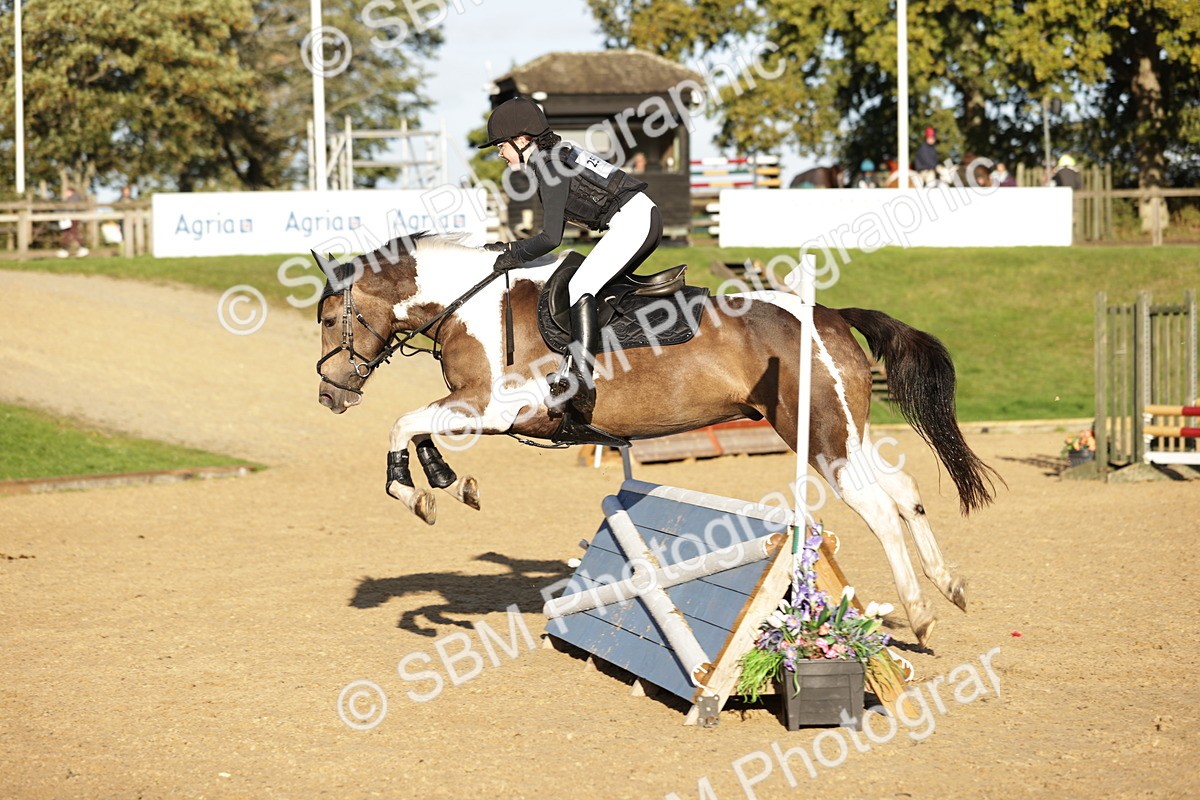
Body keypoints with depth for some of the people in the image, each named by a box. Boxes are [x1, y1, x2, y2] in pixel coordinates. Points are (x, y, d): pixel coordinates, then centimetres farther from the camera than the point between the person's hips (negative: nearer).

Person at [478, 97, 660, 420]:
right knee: (595, 287, 18)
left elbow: (551, 238, -15)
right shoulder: (553, 159, 17)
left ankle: (581, 384, -23)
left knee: (580, 288, -16)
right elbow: (554, 234, 23)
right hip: (643, 217, 11)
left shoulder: (550, 167, -12)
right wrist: (511, 247, 17)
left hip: (632, 221, -11)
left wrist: (514, 257, -2)